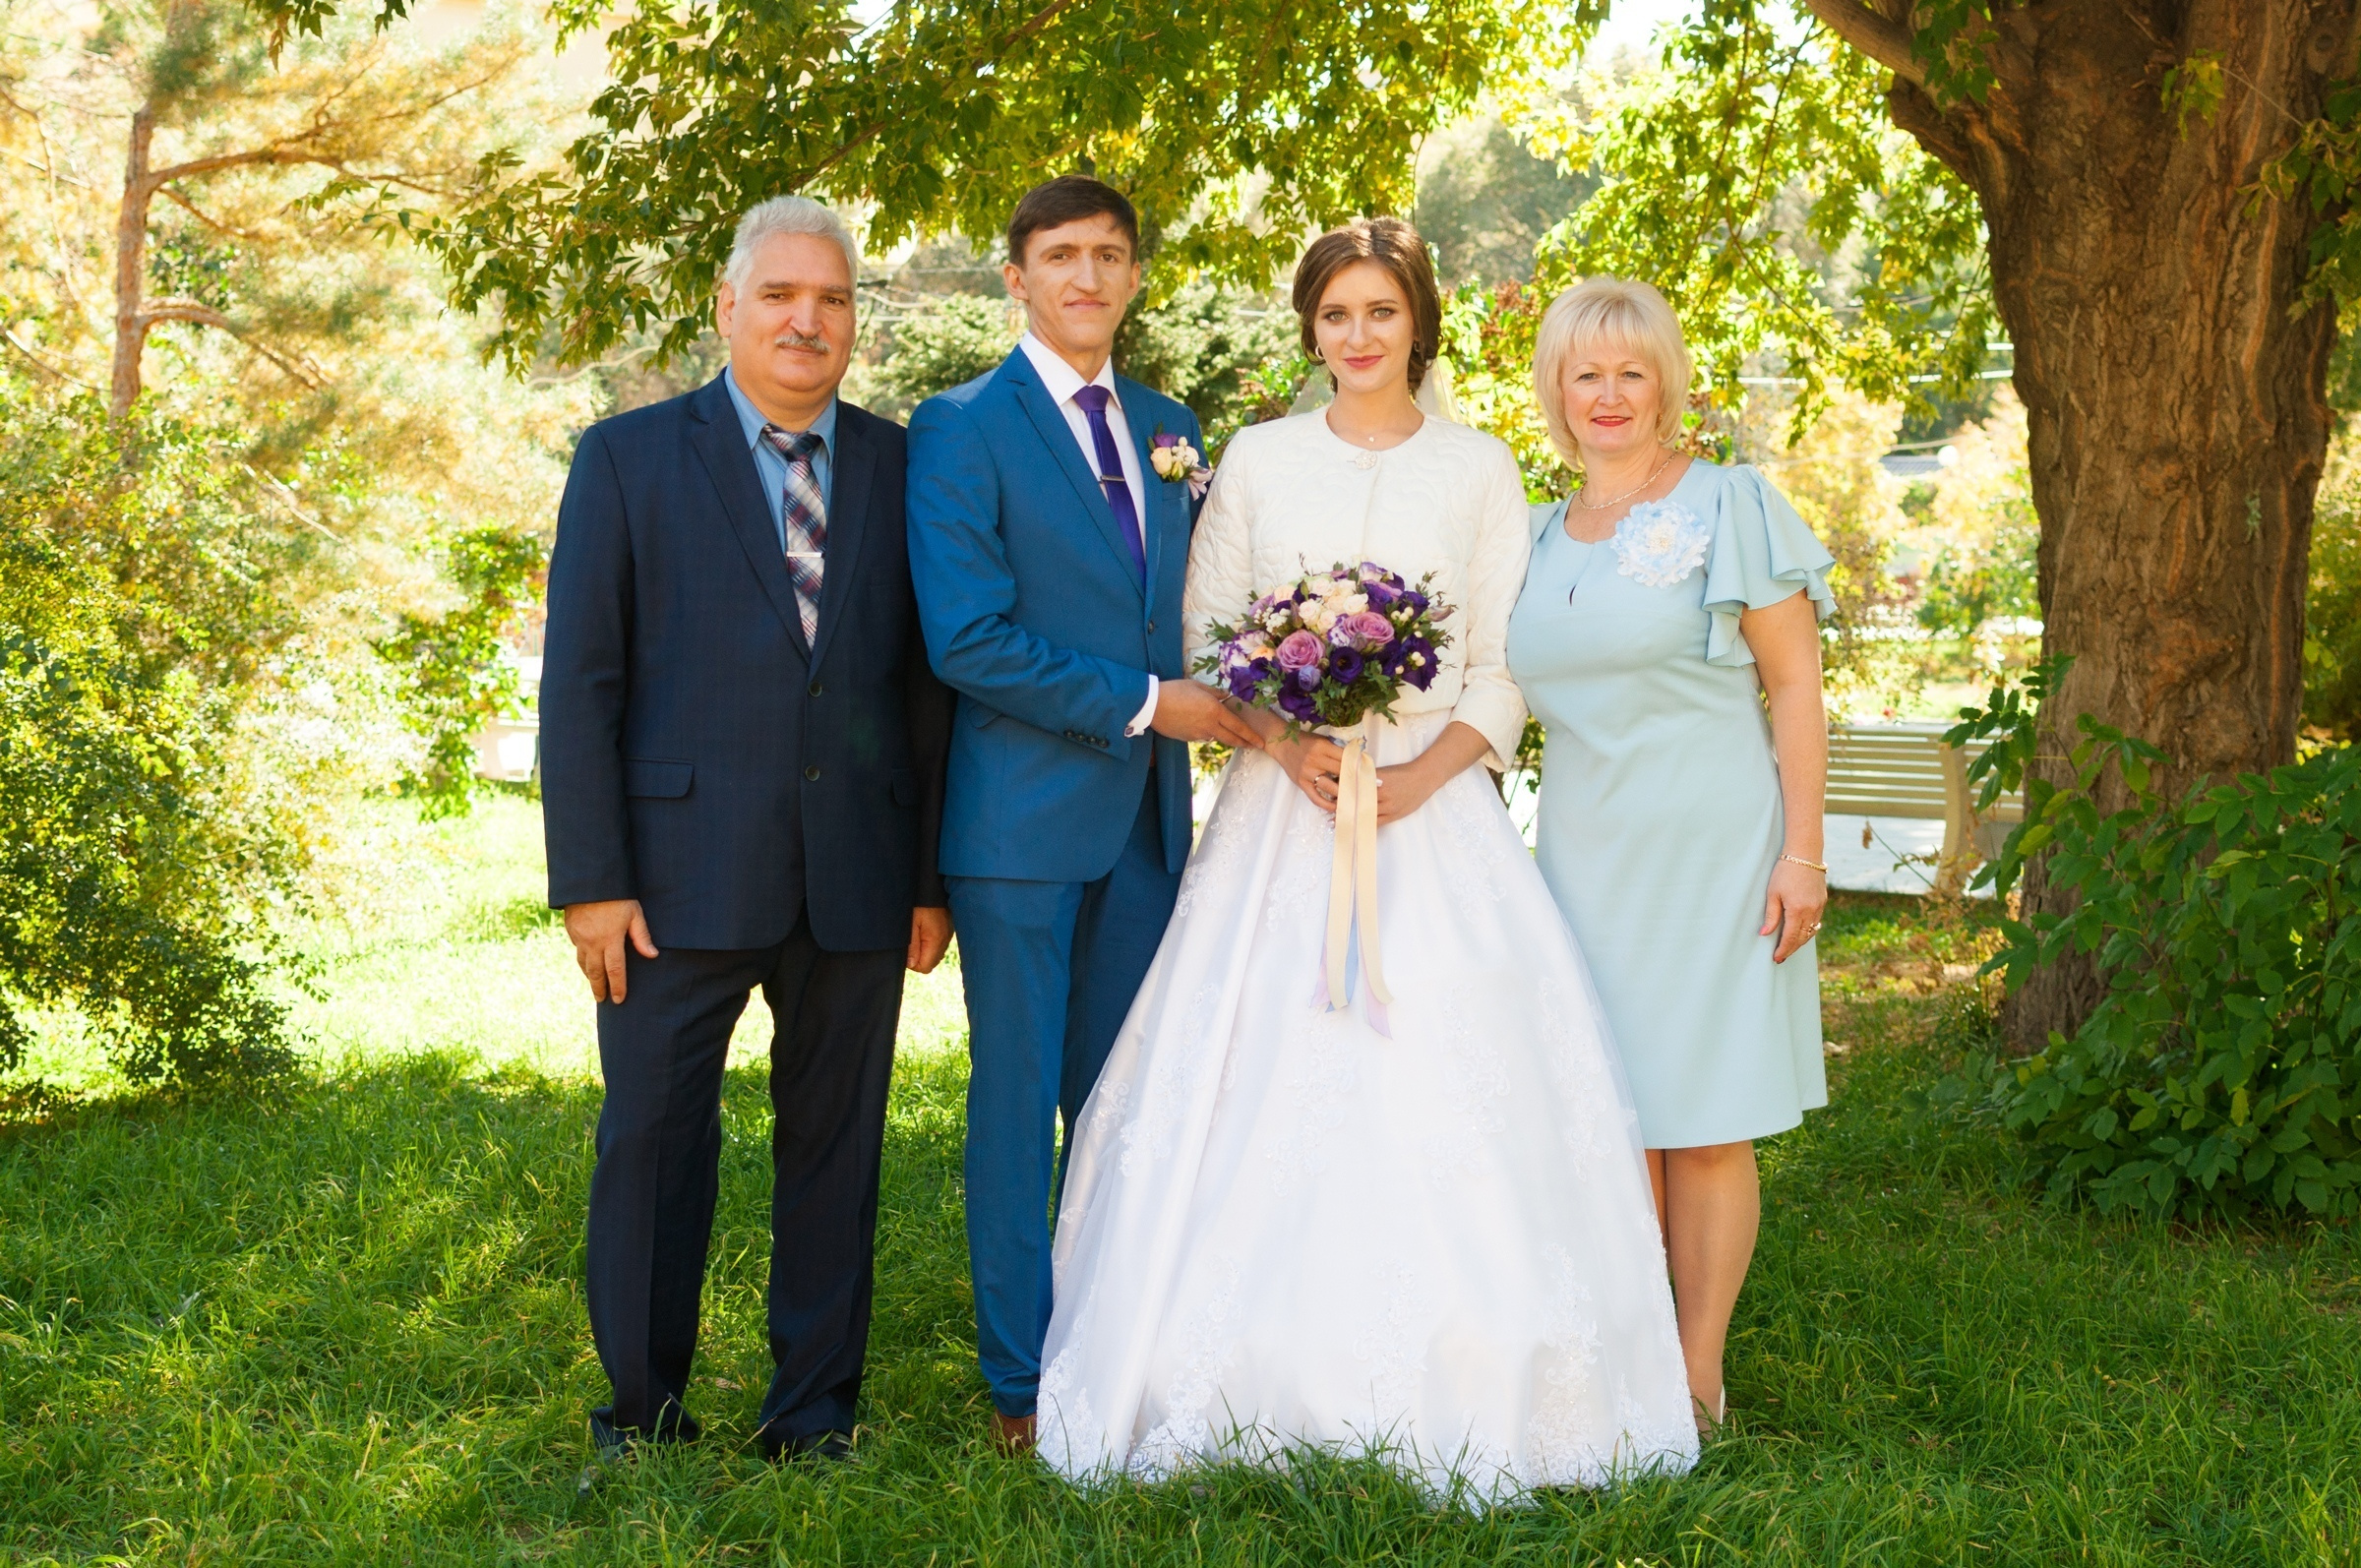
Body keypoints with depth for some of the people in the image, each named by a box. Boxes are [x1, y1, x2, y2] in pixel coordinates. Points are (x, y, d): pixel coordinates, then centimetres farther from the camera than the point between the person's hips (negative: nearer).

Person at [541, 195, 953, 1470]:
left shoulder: (900, 468, 8)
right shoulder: (629, 458, 2)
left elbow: (926, 682, 8)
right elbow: (578, 682, -2)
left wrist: (932, 874, 3)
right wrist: (589, 880, -8)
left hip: (857, 876, 2)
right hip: (680, 872, -2)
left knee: (835, 1146, 9)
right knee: (654, 1143, 6)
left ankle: (813, 1412, 23)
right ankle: (643, 1411, 21)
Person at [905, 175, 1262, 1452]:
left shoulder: (1170, 429, 14)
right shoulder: (960, 430, -6)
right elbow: (965, 639, -15)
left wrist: (1229, 700, -2)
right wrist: (1144, 705, -15)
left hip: (1145, 818, 6)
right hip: (1022, 818, -5)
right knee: (1018, 1099, 3)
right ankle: (1023, 1384, 14)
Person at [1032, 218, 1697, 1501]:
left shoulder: (1478, 470, 7)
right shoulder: (1258, 460, 9)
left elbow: (1505, 671, 3)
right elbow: (1204, 636, 6)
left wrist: (1423, 775, -13)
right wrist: (1285, 742, -11)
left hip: (1435, 810, -1)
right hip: (1281, 815, 1)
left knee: (1440, 1089, -6)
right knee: (1262, 1089, -4)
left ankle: (1450, 1394, 4)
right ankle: (1268, 1380, 6)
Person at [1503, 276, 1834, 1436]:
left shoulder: (1731, 507, -3)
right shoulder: (1543, 537, 13)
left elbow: (1795, 686, -6)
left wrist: (1802, 851, -12)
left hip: (1710, 849, -5)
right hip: (1584, 851, 5)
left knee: (1702, 1124, 0)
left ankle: (1698, 1380, 10)